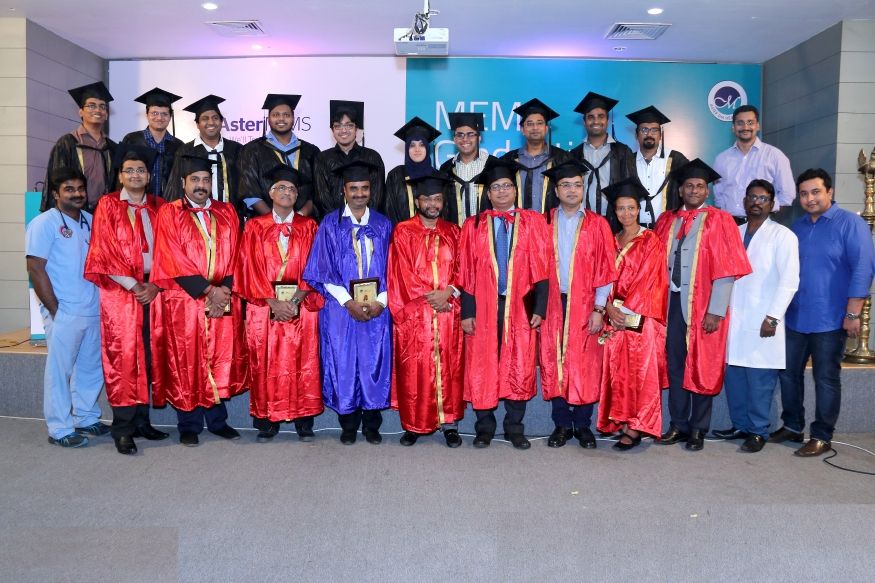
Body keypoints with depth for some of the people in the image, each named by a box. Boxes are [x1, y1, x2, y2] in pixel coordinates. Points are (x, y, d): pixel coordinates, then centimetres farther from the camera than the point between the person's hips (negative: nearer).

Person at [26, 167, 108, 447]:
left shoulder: (90, 221, 12)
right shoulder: (44, 223, -5)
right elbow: (36, 269, -10)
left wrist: (103, 301, 8)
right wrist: (54, 310, -12)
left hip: (93, 310, 6)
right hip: (64, 313, -6)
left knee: (92, 367, 14)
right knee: (59, 370, 2)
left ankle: (86, 418, 28)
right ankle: (59, 429, 12)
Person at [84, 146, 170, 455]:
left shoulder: (158, 207, 12)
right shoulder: (108, 205, 2)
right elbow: (105, 252, -5)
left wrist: (155, 285, -5)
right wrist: (133, 285, -10)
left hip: (152, 290, 4)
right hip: (119, 291, -3)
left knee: (146, 358, 6)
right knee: (122, 358, -4)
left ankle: (141, 420, 15)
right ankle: (123, 428, 2)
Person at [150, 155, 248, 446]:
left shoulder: (227, 213, 11)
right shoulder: (169, 213, 0)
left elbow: (234, 257, 6)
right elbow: (173, 260, -8)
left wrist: (224, 290, -8)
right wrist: (209, 290, -13)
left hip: (223, 301, 3)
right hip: (184, 301, -3)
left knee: (220, 359, 6)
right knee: (186, 362, 2)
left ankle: (217, 419, 18)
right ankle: (189, 425, 13)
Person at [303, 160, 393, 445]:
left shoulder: (383, 225, 8)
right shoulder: (330, 224, 3)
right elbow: (323, 270, -2)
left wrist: (381, 302, -9)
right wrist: (348, 302, -12)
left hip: (377, 309, 1)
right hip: (340, 307, -1)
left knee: (374, 362, 3)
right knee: (343, 362, 2)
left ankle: (371, 423, 17)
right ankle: (348, 424, 16)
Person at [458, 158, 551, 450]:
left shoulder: (534, 223, 5)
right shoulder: (474, 226, 6)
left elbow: (542, 269, 1)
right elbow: (466, 273, 2)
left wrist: (539, 308, -6)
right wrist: (467, 312, -5)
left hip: (521, 307, 0)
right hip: (483, 307, 0)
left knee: (520, 368, 4)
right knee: (482, 368, 4)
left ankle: (515, 428, 18)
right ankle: (484, 427, 18)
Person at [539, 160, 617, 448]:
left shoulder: (597, 225, 3)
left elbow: (605, 270, 0)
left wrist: (599, 309, -6)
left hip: (585, 305, -1)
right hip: (552, 304, 1)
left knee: (585, 365, 2)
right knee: (554, 364, 3)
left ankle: (583, 424, 16)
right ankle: (562, 424, 15)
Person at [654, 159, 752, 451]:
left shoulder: (719, 221, -2)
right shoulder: (666, 221, 10)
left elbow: (725, 270, -8)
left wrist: (716, 311, -15)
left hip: (702, 304, -3)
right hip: (672, 302, 4)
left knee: (702, 367, 5)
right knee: (675, 364, 7)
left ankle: (698, 430, 17)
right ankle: (678, 426, 19)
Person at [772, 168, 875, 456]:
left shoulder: (850, 224, -6)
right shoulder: (797, 227, 12)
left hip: (830, 321, -6)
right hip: (795, 318, 6)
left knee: (826, 379, 3)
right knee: (788, 373, 11)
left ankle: (821, 437, 14)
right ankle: (792, 426, 26)